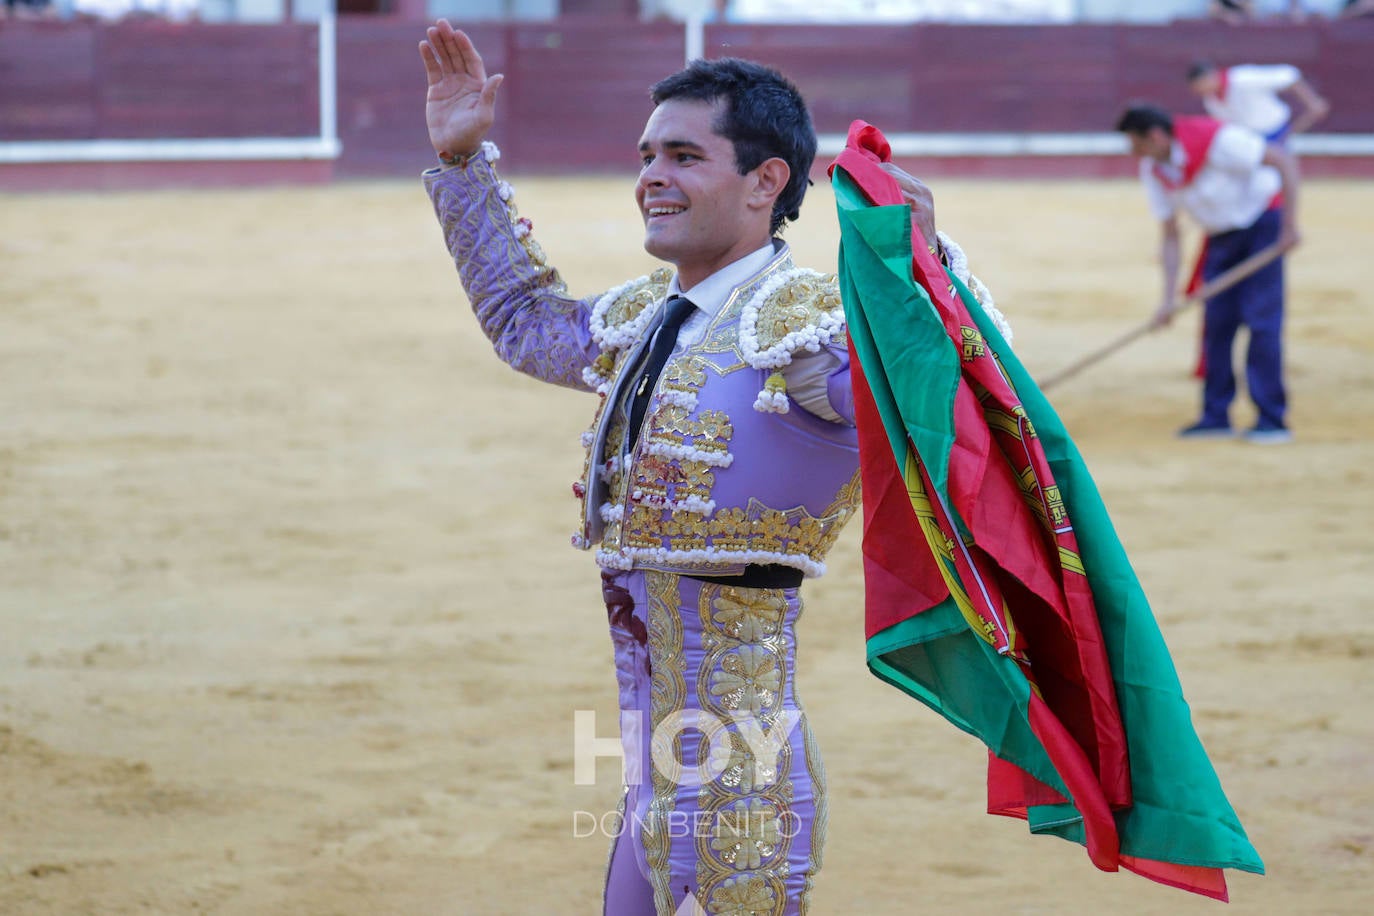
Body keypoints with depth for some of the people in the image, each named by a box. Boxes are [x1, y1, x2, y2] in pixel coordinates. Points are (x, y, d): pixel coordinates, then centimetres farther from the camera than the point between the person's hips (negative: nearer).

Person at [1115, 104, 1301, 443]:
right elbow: (1170, 237, -1)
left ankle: (1272, 421, -9)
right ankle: (1216, 416, 10)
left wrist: (1290, 225, -27)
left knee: (1261, 321, -12)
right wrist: (1169, 298, -9)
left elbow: (1283, 161, -25)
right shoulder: (1154, 171, -7)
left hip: (1262, 221, -7)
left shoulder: (1216, 139, -29)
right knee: (1216, 323, 1)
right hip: (1222, 234, 7)